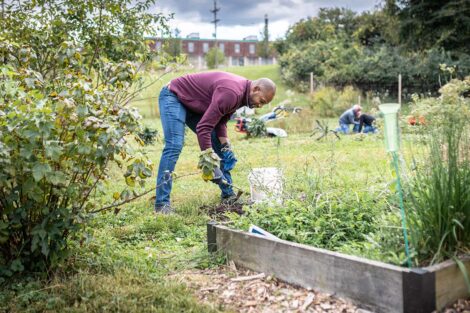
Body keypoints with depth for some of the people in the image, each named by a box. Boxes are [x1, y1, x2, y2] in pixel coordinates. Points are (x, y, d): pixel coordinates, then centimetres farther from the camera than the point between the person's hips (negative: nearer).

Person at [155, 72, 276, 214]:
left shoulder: (242, 94, -2)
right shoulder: (232, 92, -33)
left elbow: (220, 120, 2)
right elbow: (204, 126, -35)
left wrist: (225, 146, -8)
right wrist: (207, 157, -33)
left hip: (193, 104, 10)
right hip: (173, 96, -10)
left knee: (220, 147, 7)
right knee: (174, 146, -24)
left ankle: (228, 194, 15)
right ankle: (162, 204, -22)